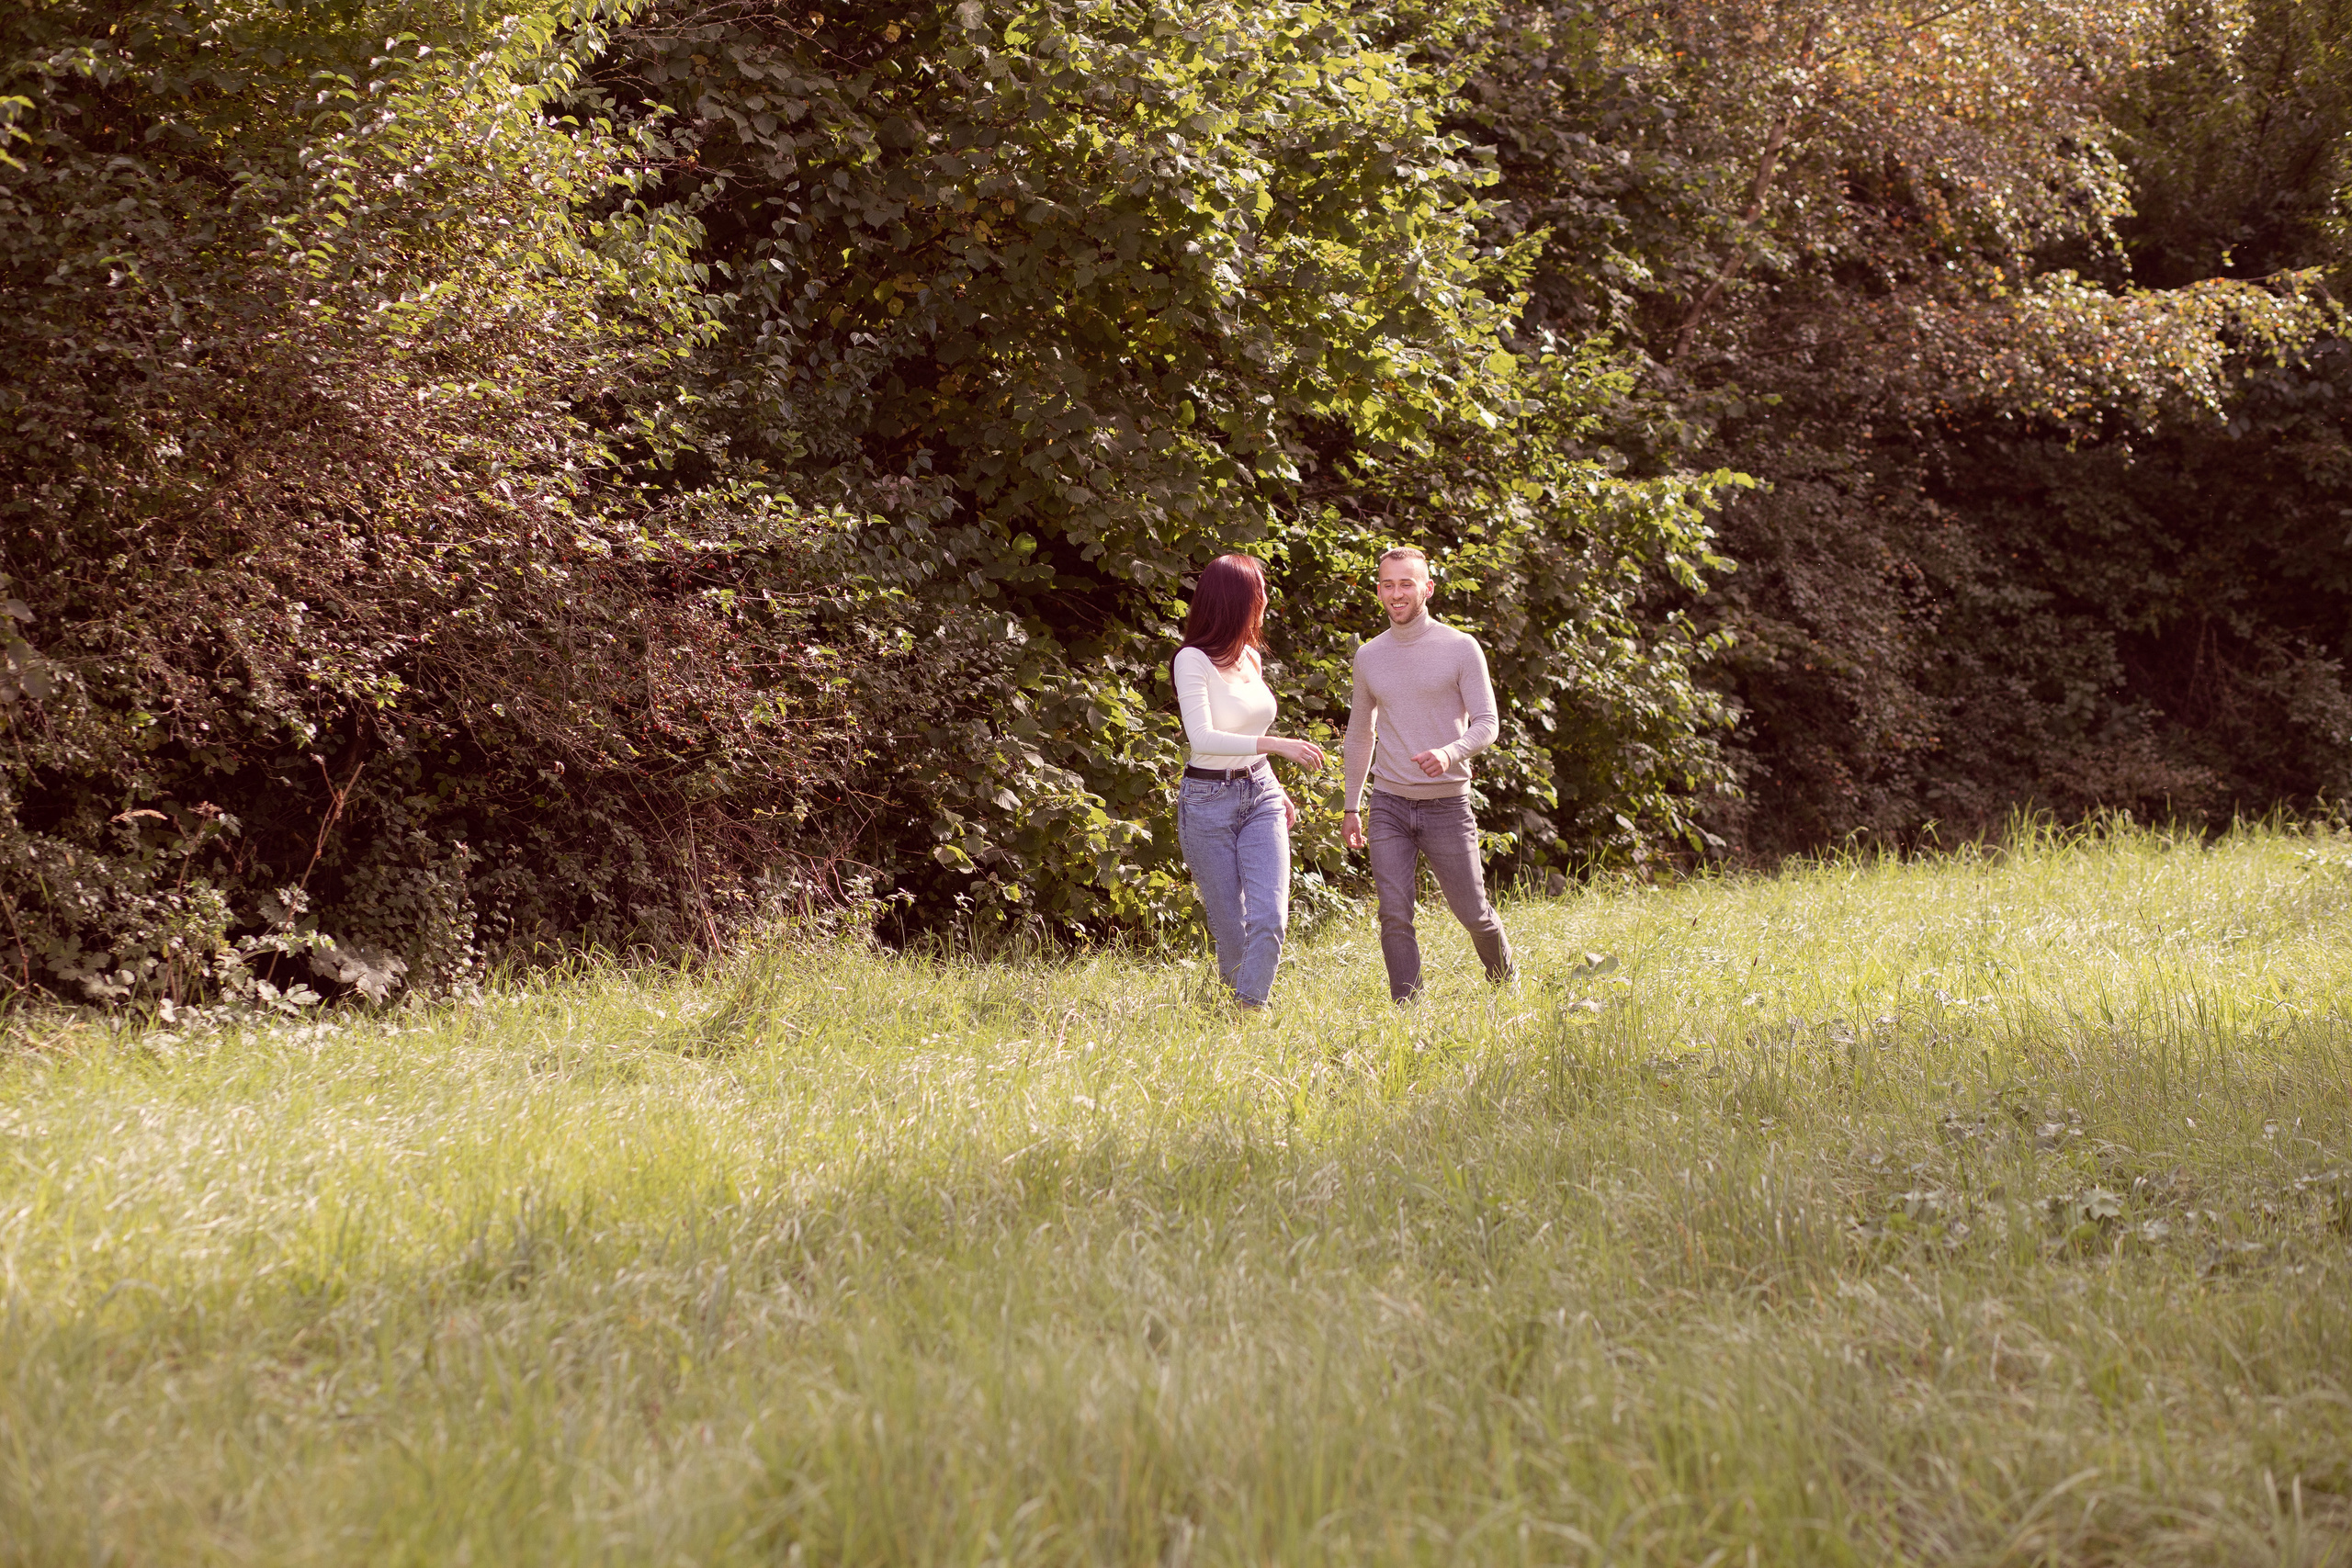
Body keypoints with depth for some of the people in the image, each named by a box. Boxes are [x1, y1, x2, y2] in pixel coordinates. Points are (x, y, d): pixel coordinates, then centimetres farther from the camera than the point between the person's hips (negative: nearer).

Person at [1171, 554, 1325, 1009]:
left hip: (1261, 798, 5)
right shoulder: (1193, 661, -13)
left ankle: (1251, 1010, -6)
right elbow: (1202, 737, -25)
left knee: (1270, 917, -12)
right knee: (1231, 929, 3)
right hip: (1208, 801, -5)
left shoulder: (1251, 658, 9)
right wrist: (1276, 744, -32)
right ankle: (1237, 994, 27)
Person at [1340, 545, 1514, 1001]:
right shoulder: (1369, 656, 8)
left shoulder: (1460, 648, -4)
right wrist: (1351, 807, 16)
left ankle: (1503, 977, 35)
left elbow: (1487, 723, -8)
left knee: (1472, 912, 7)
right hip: (1389, 806, 2)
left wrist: (1450, 753, -29)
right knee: (1394, 916, -8)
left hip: (1447, 805, -2)